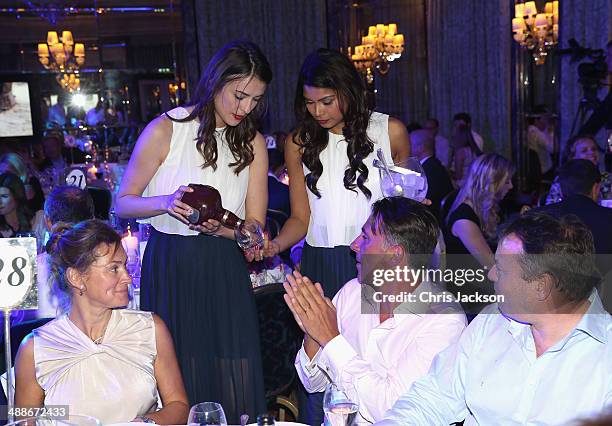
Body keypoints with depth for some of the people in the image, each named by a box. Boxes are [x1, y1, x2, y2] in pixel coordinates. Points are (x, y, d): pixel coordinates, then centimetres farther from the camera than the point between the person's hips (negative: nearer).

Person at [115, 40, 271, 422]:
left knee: (237, 387, 3)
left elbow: (254, 227, 3)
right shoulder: (166, 130, -5)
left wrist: (218, 228, -18)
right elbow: (123, 202, 0)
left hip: (225, 271, 3)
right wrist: (166, 203, -20)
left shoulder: (253, 143, 6)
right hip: (169, 265, -2)